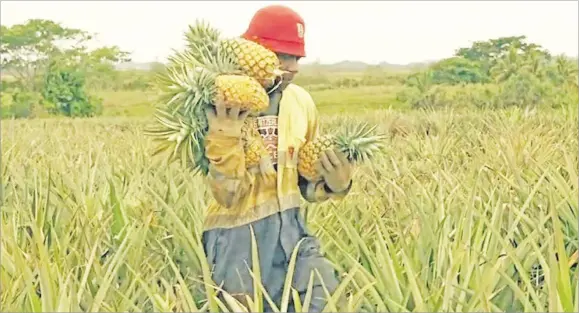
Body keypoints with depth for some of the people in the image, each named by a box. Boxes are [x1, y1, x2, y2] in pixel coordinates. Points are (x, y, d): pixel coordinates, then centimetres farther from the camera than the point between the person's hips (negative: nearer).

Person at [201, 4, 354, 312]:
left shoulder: (301, 101, 2)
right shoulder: (224, 107, -14)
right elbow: (229, 196, -18)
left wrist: (333, 184, -8)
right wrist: (225, 139, -32)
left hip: (289, 227, 5)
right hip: (237, 235, -4)